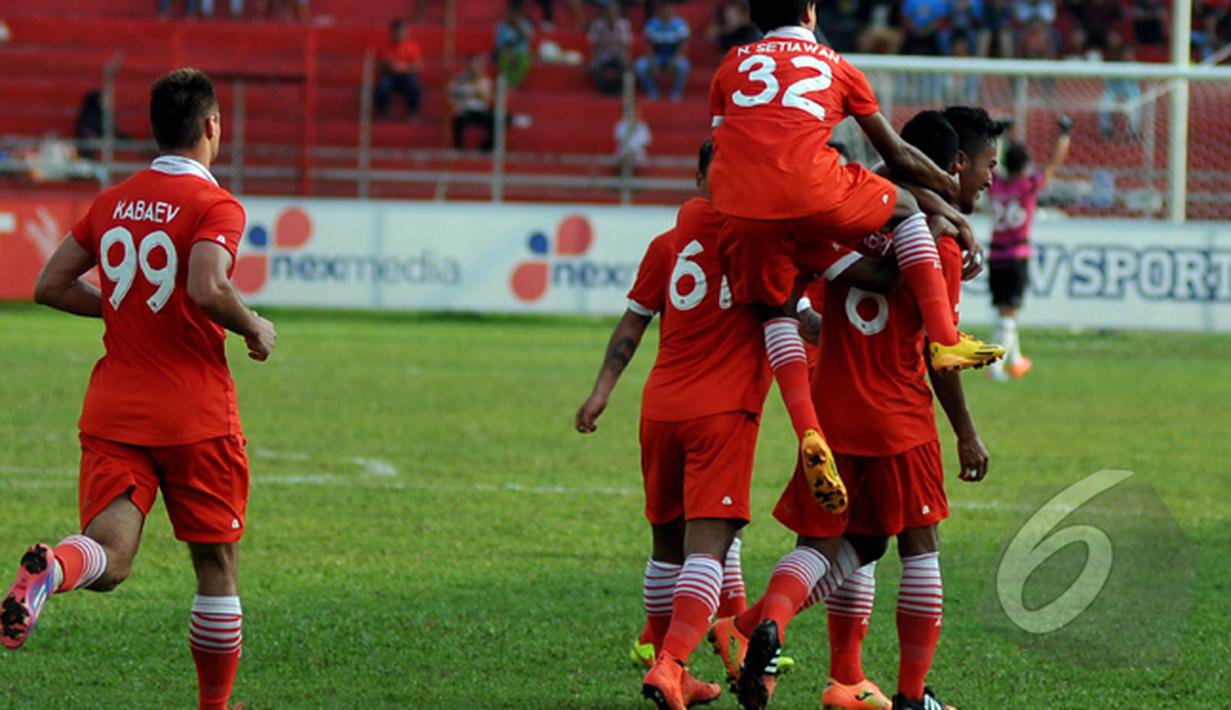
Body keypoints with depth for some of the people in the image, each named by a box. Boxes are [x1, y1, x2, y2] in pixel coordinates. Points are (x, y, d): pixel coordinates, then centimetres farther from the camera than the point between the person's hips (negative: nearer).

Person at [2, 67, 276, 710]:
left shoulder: (112, 202, 10)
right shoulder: (215, 206, -10)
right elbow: (207, 288, -26)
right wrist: (255, 329, -7)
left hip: (112, 412, 4)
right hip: (195, 414, -4)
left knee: (109, 561, -7)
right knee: (216, 566, 12)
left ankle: (52, 567, -41)